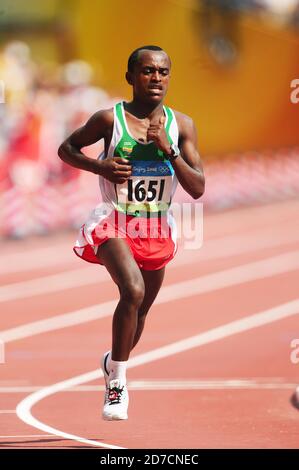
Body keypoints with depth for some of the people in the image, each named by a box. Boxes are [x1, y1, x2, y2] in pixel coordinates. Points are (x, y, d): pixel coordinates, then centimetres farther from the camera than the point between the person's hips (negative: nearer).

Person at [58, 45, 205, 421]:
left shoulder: (181, 125, -2)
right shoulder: (111, 119, -9)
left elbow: (197, 189, -6)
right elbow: (66, 149, 5)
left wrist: (168, 149, -19)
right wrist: (100, 167, -13)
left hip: (157, 230, 4)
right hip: (114, 225, -4)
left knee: (140, 311, 18)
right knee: (133, 291, -29)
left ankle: (114, 363, 50)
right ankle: (117, 382, -16)